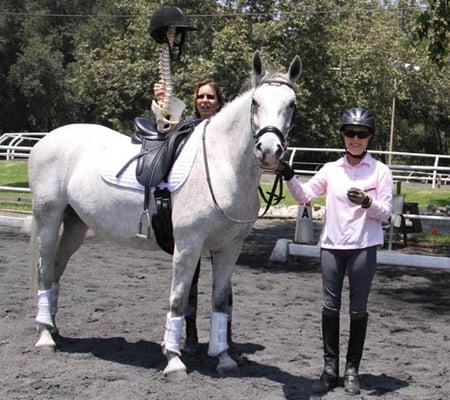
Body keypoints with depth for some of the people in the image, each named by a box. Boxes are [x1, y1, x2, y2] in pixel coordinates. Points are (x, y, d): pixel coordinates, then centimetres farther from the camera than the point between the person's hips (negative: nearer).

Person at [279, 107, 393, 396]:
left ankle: (352, 369, 16)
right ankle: (330, 367, 14)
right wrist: (289, 177, -11)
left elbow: (386, 212, -3)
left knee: (358, 308, 5)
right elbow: (304, 196, 5)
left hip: (363, 247, -2)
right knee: (330, 306, 4)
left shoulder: (380, 171, -1)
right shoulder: (331, 169, 7)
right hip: (332, 245, 3)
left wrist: (367, 202, -23)